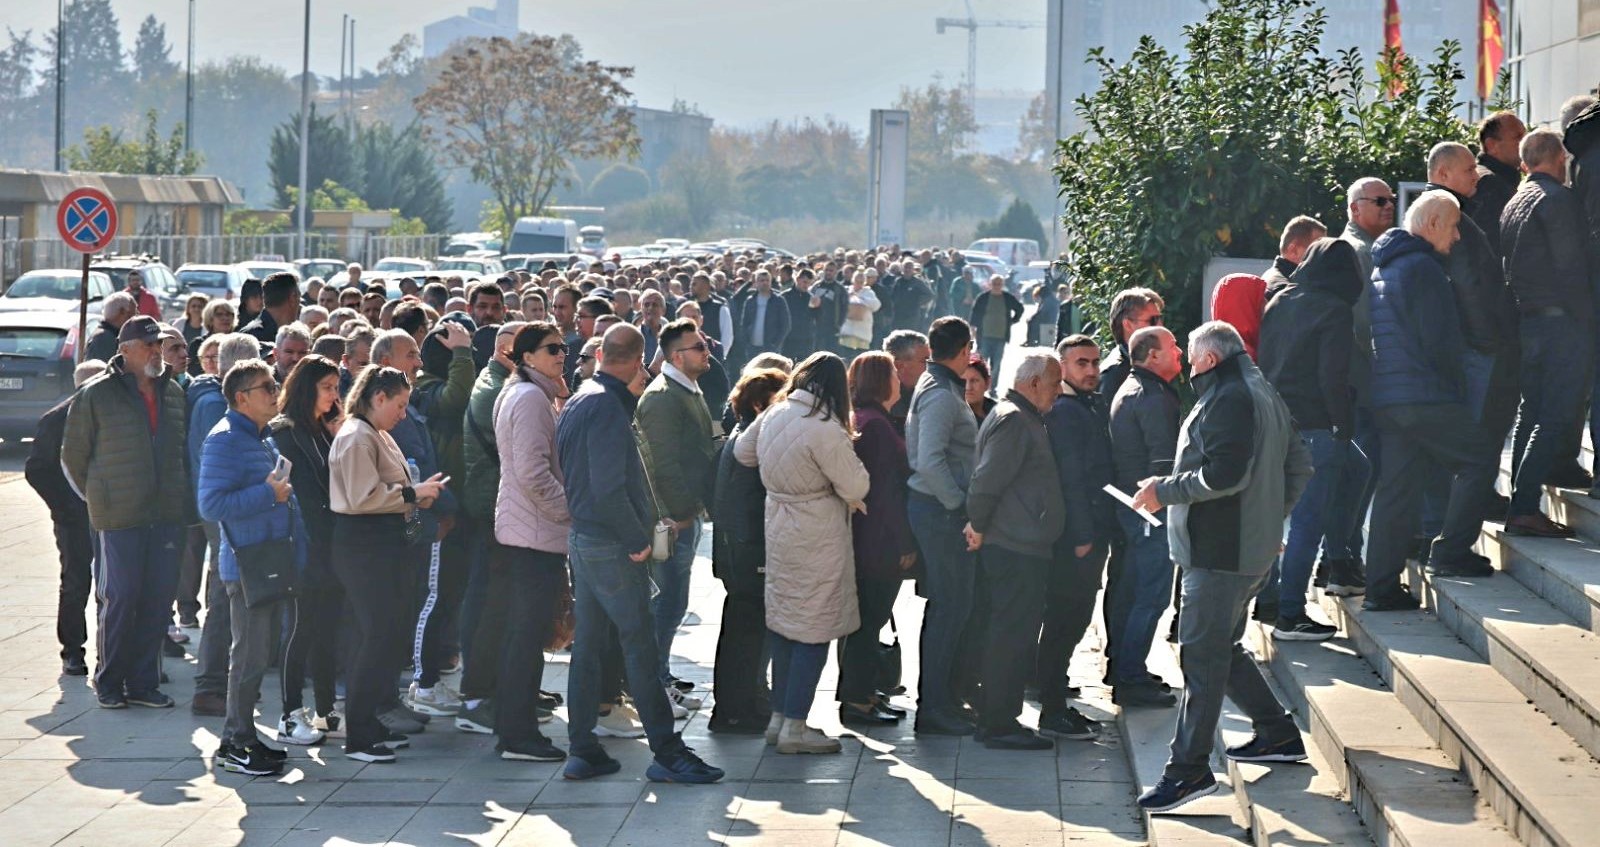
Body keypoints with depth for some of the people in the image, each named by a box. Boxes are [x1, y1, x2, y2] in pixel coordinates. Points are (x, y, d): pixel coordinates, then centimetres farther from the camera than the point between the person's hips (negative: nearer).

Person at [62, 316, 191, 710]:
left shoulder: (173, 393, 11)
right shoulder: (96, 395, -4)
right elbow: (73, 454, 3)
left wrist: (178, 496, 14)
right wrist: (98, 496, 7)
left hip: (166, 514, 5)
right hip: (121, 516, -5)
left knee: (160, 597, 5)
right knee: (121, 597, -4)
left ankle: (143, 682, 15)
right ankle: (109, 682, 10)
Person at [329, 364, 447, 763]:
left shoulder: (377, 436, 20)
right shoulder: (356, 438, -13)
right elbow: (362, 497, -21)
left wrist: (416, 496, 9)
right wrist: (413, 493, -15)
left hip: (381, 546, 11)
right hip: (362, 547, -11)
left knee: (381, 633, 13)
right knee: (377, 635, -10)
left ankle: (368, 724, 20)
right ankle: (357, 736, -6)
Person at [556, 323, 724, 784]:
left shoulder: (578, 402, 12)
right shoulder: (608, 406, -18)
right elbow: (609, 488, -23)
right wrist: (638, 540, -15)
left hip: (582, 539, 9)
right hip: (612, 546, -9)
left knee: (587, 646, 11)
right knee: (640, 646, -6)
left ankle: (582, 751, 14)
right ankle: (667, 752, -3)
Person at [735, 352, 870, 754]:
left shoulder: (775, 415, 2)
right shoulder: (824, 430, -21)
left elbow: (742, 451, 19)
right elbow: (856, 486, -17)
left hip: (779, 528, 8)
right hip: (817, 539, -8)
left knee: (783, 622, 16)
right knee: (814, 629, -2)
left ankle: (779, 716, 23)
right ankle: (794, 727, -1)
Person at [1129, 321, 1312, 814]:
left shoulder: (1228, 398, -14)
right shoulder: (1265, 396, 20)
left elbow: (1225, 473, -25)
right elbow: (1298, 468, 25)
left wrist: (1166, 490, -13)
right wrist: (1270, 517, 25)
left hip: (1221, 552, -11)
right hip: (1254, 548, 11)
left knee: (1201, 654, -10)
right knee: (1222, 648, 20)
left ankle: (1189, 768, -10)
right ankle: (1278, 733, 26)